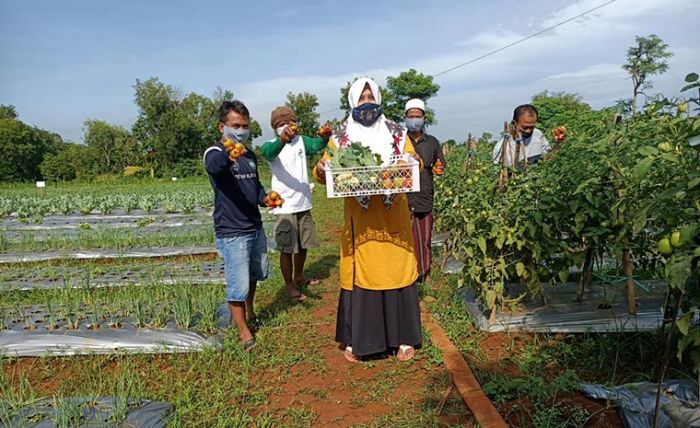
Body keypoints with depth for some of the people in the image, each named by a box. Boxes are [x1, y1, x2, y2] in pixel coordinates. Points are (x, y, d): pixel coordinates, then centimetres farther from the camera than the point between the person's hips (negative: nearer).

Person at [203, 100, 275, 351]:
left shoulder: (250, 155, 10)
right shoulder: (215, 154, -14)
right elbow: (214, 165, -39)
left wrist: (264, 198, -2)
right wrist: (229, 156, -63)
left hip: (255, 228, 8)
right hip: (231, 233, -8)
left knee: (257, 274, 23)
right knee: (239, 285, -3)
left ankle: (247, 310, 48)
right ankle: (244, 332, 16)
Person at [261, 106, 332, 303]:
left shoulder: (301, 141, 4)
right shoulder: (271, 145, -7)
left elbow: (316, 145, -16)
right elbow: (269, 153, -32)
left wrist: (324, 137, -41)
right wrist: (282, 140, -54)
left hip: (304, 204, 5)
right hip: (284, 206, -5)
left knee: (303, 245, 18)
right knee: (287, 248, 1)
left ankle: (299, 278, 38)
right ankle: (290, 286, 16)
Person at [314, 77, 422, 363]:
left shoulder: (397, 133, 9)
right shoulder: (340, 137, 8)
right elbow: (326, 173, 3)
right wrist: (320, 170, -21)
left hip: (393, 219, 1)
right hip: (359, 221, 0)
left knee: (397, 272, 4)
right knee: (359, 275, 2)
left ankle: (403, 337, 18)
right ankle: (357, 340, 17)